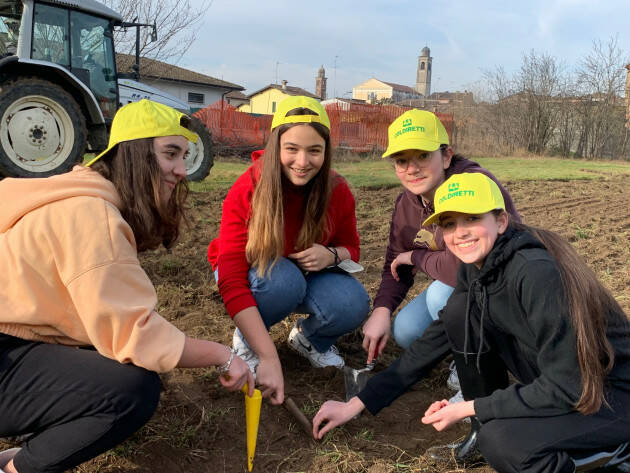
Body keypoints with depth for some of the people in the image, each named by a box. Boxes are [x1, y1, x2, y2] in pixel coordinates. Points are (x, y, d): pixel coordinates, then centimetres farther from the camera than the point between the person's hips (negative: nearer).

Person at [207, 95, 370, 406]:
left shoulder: (337, 191, -17)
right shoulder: (247, 192, -28)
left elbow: (351, 248, 0)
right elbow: (231, 282, -33)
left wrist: (331, 255, -28)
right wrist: (268, 358, -41)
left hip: (309, 275, 3)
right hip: (254, 274, -2)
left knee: (352, 304, -28)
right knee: (283, 277, -38)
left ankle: (310, 339, 7)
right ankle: (245, 339, -6)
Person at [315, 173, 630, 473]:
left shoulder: (536, 273, -30)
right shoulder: (475, 266, -6)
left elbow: (565, 386, -28)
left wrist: (468, 408, -20)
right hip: (552, 381, 7)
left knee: (501, 442, -31)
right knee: (460, 311, -11)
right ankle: (489, 423, 8)